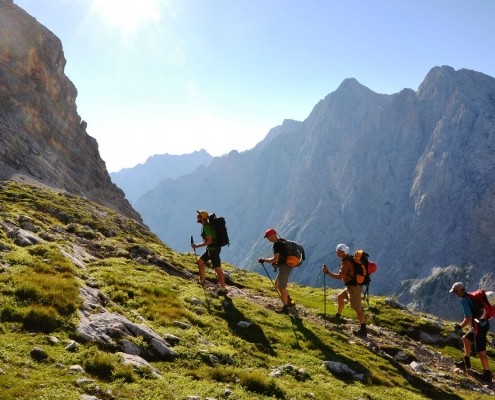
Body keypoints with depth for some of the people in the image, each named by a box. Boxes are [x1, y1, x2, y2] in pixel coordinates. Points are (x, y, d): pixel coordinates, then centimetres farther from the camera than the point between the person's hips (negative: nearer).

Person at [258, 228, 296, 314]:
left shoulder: (277, 244, -19)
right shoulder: (281, 241, 12)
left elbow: (275, 259, -26)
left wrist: (264, 260, -15)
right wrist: (276, 262, 15)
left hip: (284, 267, -10)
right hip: (287, 266, 10)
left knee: (282, 288, 1)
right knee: (277, 284, 22)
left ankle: (285, 308, 11)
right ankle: (289, 301, 27)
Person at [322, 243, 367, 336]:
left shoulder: (346, 262, -21)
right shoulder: (349, 258, 10)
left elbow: (339, 276, -27)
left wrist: (327, 272, -19)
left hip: (353, 286, -11)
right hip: (351, 285, 11)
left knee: (357, 308, -8)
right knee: (340, 297, 25)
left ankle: (363, 329, -6)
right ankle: (337, 317, 39)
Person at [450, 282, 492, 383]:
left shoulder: (464, 300, -18)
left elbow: (469, 318, -23)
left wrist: (460, 326, -8)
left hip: (479, 327, -10)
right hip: (484, 324, 10)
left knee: (481, 352, -1)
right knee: (466, 338, 25)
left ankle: (487, 375, 7)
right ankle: (466, 363, 31)